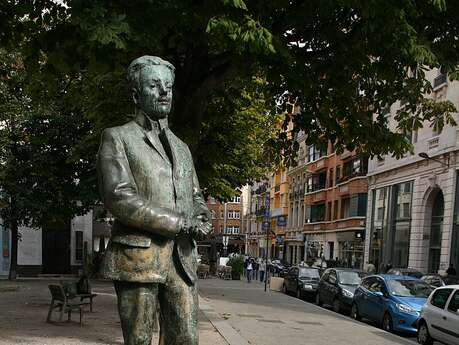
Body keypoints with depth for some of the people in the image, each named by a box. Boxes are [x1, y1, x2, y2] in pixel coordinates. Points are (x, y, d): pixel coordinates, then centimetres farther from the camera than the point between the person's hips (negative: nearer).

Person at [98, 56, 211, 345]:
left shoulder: (181, 148, 21)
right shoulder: (117, 138, 2)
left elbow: (196, 199, 23)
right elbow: (119, 198, -12)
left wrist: (201, 220, -3)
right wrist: (183, 223, -13)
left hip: (182, 258, 5)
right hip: (137, 257, -5)